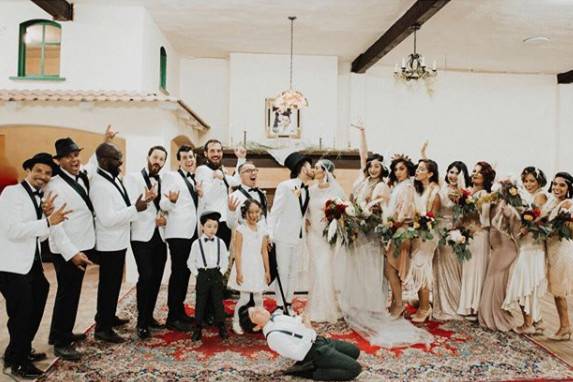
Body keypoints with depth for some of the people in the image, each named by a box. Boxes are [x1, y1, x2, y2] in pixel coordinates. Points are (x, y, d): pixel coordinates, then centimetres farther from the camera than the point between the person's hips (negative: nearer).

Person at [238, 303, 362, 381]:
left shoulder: (276, 316, 3)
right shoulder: (273, 335, -24)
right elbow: (298, 354, -26)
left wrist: (302, 321, -6)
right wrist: (309, 332, -19)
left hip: (320, 340, 9)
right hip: (316, 352, -9)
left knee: (355, 351, 18)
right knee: (355, 368, -12)